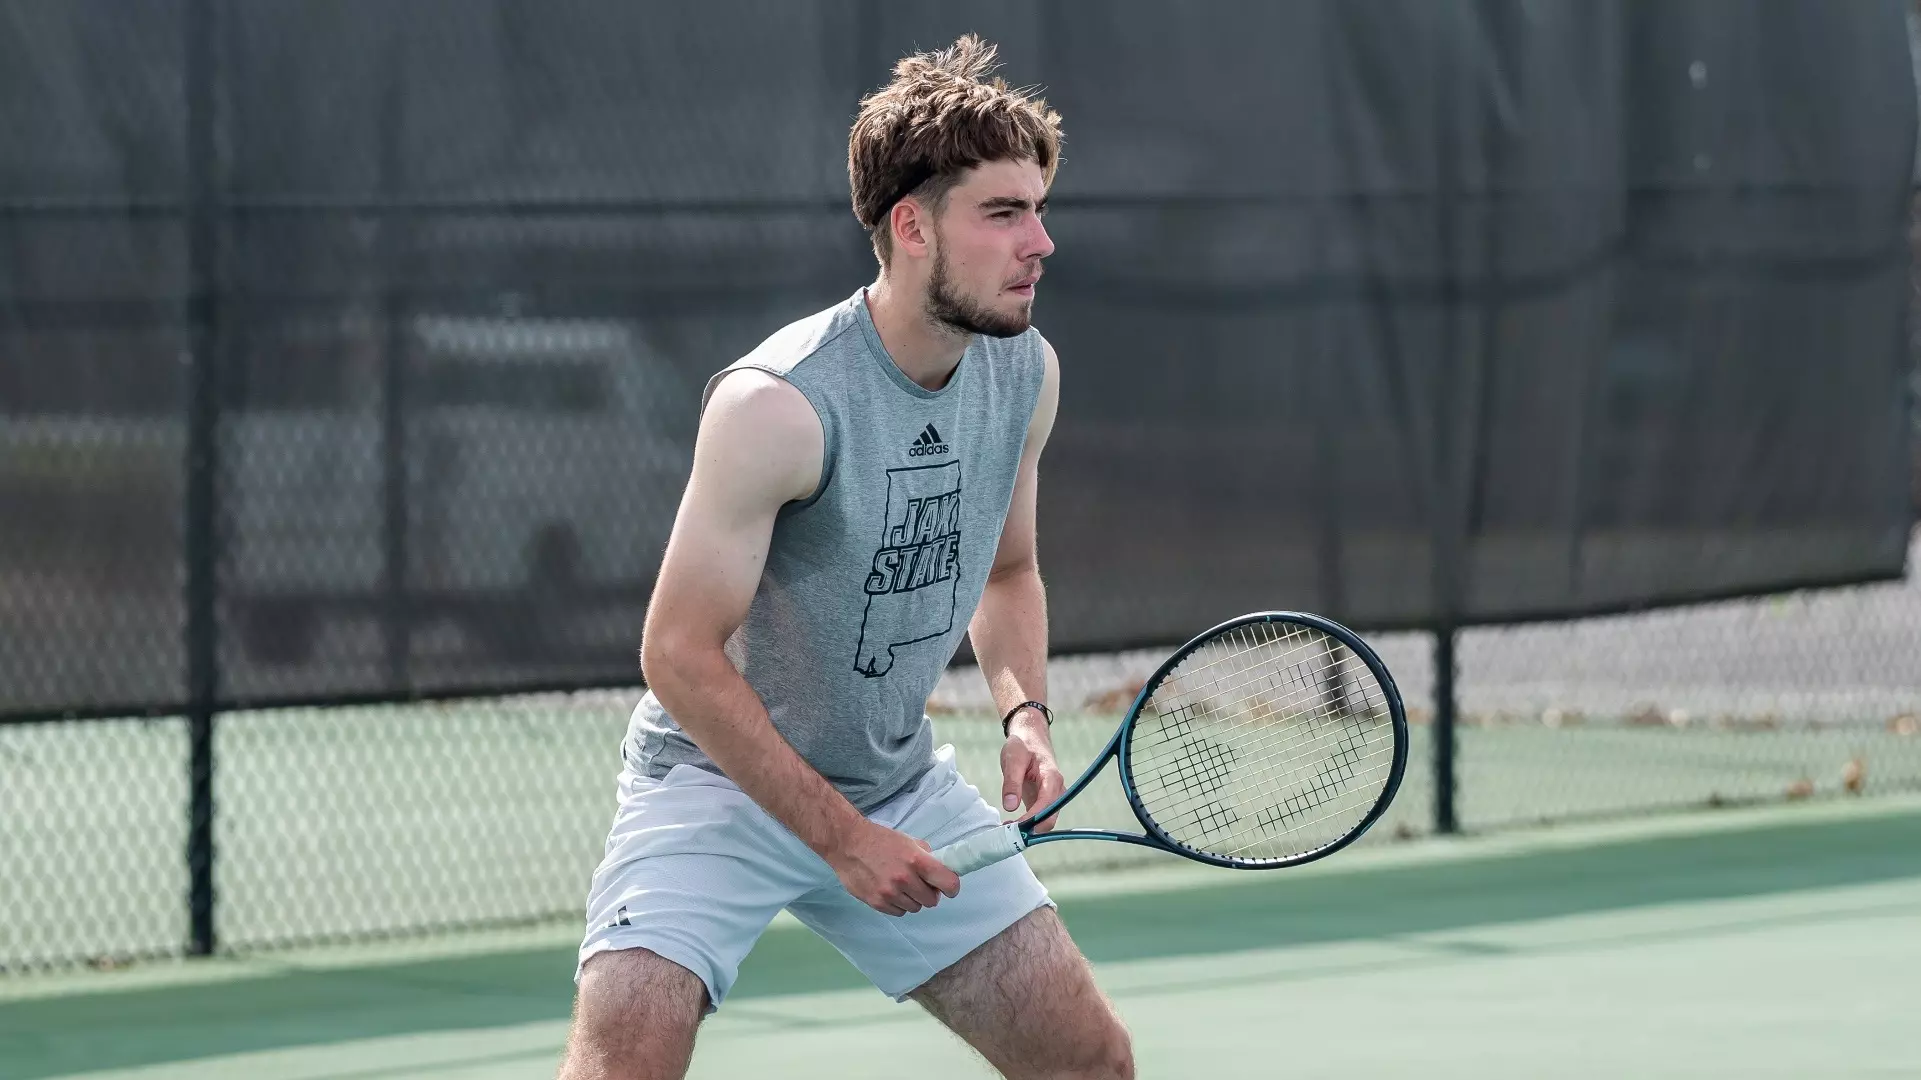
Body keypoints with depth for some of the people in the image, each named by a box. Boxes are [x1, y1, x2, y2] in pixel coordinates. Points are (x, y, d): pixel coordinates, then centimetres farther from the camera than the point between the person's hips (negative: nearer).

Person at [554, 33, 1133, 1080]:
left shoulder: (1026, 372, -4)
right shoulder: (780, 403, -26)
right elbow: (680, 655, -23)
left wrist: (1025, 714, -5)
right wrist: (844, 838, -22)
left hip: (902, 786, 6)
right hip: (720, 779, -6)